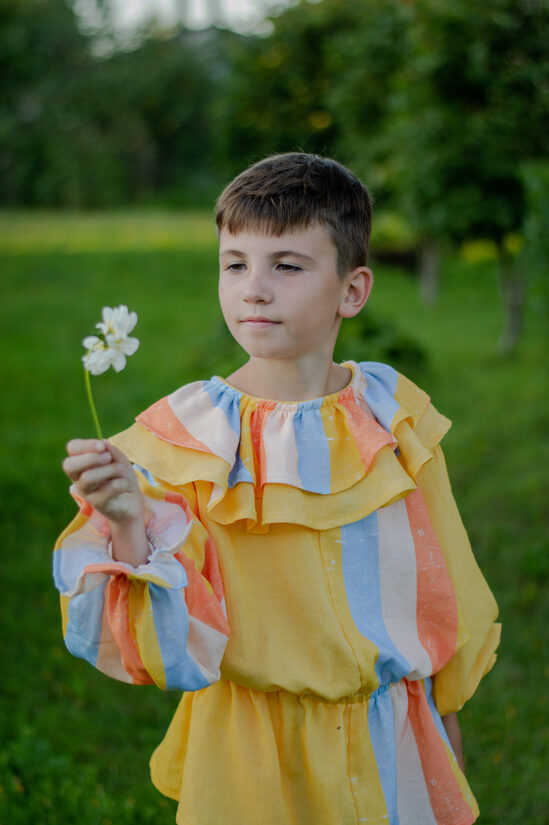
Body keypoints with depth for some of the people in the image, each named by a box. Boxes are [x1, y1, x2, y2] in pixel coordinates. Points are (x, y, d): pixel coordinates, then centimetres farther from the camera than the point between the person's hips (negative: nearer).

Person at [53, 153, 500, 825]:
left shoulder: (394, 413, -5)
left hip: (395, 743, 3)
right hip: (259, 757, -2)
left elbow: (444, 592, 7)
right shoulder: (191, 434, -13)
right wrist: (130, 526, -36)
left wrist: (446, 717, 14)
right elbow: (173, 638, -19)